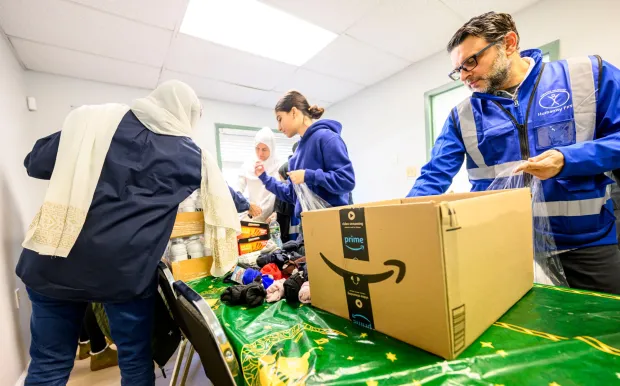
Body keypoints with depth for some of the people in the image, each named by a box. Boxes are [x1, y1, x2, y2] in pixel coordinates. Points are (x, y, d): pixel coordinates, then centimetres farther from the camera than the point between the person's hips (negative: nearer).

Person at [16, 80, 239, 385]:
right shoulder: (192, 155, 2)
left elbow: (36, 163, 10)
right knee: (136, 360, 18)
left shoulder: (95, 119, 5)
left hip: (57, 260, 3)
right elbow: (224, 198, 12)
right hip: (127, 269, -2)